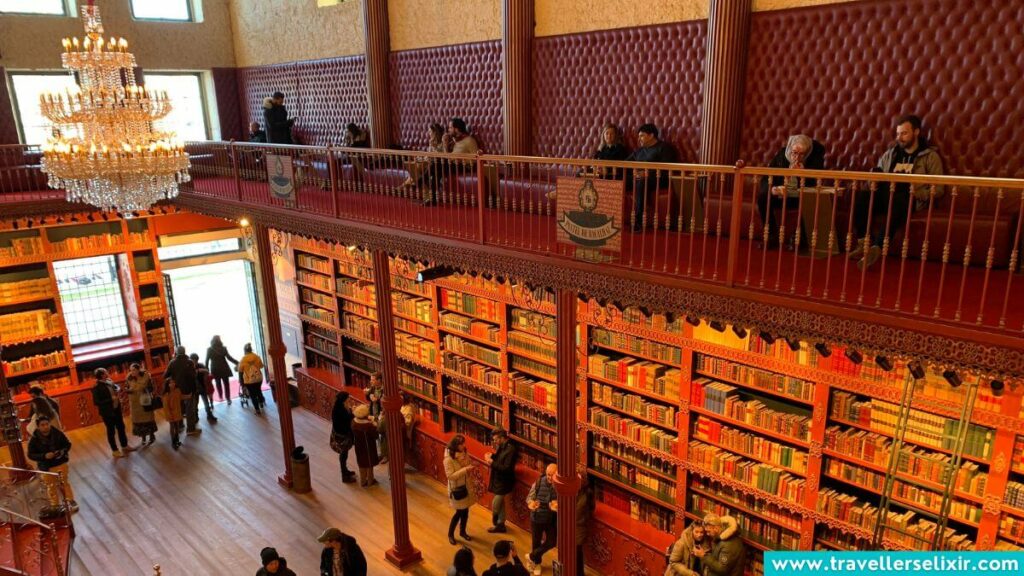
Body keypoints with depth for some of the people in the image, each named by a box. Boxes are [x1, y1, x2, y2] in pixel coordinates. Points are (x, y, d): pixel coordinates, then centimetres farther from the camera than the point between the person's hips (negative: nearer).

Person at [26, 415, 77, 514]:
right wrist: (44, 456, -25)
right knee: (51, 486, 14)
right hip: (46, 466, 0)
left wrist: (63, 451, -20)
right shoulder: (35, 439, -15)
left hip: (60, 462, 0)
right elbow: (30, 454, -10)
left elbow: (68, 444, 1)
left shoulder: (57, 433, -12)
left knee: (65, 482, 8)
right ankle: (55, 505, 30)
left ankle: (70, 500, 23)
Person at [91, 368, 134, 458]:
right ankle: (115, 451, 23)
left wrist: (117, 389, -6)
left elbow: (116, 386, 18)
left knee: (121, 427, 18)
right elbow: (96, 402, -23)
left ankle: (125, 446, 35)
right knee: (111, 431, 8)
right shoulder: (96, 387, -21)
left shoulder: (109, 381, -1)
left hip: (116, 408, 7)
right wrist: (111, 399, -23)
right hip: (107, 412, -7)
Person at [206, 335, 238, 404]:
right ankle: (228, 398, 4)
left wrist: (207, 369, 1)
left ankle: (221, 397, 24)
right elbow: (229, 358, -9)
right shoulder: (223, 348, -6)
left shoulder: (209, 349, -4)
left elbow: (207, 360, -5)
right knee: (226, 384, 7)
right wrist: (237, 363, -4)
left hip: (215, 370, 1)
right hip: (224, 369, 0)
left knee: (218, 384, 17)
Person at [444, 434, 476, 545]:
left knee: (465, 511, 14)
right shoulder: (448, 459, -23)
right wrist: (465, 470, -30)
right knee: (460, 512, 1)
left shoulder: (464, 453, -2)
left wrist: (470, 467, -13)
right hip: (456, 488, -6)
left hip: (466, 486, 6)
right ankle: (450, 534, 22)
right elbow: (450, 476, -25)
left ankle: (462, 531, 36)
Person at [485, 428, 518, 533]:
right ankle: (500, 524, 33)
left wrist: (492, 463, -25)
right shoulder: (501, 447, 3)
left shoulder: (510, 449, -25)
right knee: (500, 503, 19)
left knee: (495, 504, 0)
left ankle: (496, 524, 19)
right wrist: (491, 456, -6)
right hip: (498, 480, 9)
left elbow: (507, 468, -28)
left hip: (504, 482, -9)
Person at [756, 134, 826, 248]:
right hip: (781, 195, 2)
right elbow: (765, 180, -10)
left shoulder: (815, 159, -11)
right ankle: (772, 236, -15)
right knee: (763, 196, -24)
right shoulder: (781, 155, -6)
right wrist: (773, 189, -32)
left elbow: (815, 185, -18)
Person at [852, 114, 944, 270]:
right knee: (862, 197, -29)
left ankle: (877, 248, -45)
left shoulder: (930, 156, 10)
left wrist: (919, 193, -17)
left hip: (908, 199, -4)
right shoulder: (890, 153, 24)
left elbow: (939, 188, 3)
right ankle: (865, 242, -28)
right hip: (885, 194, 4)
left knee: (897, 201, -40)